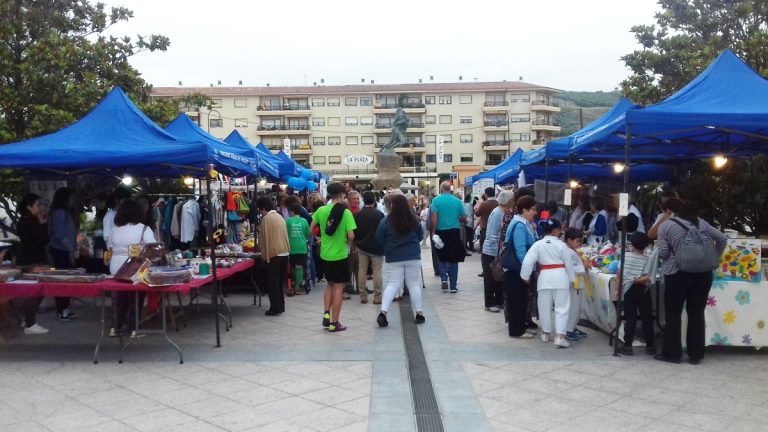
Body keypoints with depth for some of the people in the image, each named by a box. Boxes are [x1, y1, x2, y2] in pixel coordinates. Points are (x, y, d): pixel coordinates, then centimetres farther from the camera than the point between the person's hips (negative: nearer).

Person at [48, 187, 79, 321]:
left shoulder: (66, 213, 17)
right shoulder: (59, 213, -13)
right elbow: (59, 235, -18)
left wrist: (72, 249, 12)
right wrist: (70, 249, -15)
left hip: (65, 251, 9)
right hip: (61, 251, -9)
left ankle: (64, 309, 15)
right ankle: (61, 311, -1)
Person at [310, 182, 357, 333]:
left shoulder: (321, 210, -2)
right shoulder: (346, 212, -14)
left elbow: (311, 230, 4)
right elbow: (351, 236, -18)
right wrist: (350, 245, 2)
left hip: (325, 254, 4)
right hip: (340, 255, -4)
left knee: (330, 284, 23)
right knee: (338, 288, 4)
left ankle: (326, 314, 11)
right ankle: (334, 323, 9)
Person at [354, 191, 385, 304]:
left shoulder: (358, 214, -3)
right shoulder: (379, 214, -11)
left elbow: (354, 231, 3)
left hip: (362, 247, 3)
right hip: (376, 247, -3)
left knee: (362, 271, 8)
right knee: (377, 271, 2)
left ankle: (363, 296, 11)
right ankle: (377, 297, 3)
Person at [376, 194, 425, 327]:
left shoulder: (386, 221, -10)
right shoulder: (413, 220, -5)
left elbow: (379, 239, -2)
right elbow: (420, 236, 8)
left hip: (393, 258, -1)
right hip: (413, 256, 1)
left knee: (392, 285, 4)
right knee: (414, 285, 10)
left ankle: (383, 312, -8)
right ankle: (419, 313, 13)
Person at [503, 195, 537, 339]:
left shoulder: (524, 224, 10)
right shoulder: (519, 226, -21)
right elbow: (520, 251, -24)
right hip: (515, 270, -10)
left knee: (521, 298, 17)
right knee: (516, 299, 0)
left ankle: (521, 326, 27)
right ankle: (516, 330, 8)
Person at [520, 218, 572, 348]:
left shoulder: (538, 244, -2)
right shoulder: (561, 245, -4)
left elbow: (527, 262, -7)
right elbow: (568, 264, 0)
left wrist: (525, 277, 6)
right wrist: (570, 279, 13)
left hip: (545, 277, 2)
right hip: (560, 277, -2)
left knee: (545, 306, 15)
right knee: (562, 307, 2)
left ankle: (545, 332, 28)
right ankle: (559, 336, -6)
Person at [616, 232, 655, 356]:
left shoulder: (625, 256, -3)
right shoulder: (647, 259, -8)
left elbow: (619, 274, 0)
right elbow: (648, 278, -19)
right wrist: (638, 280, -6)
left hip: (629, 290, 1)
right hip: (643, 291, -1)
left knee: (630, 319, 4)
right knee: (647, 318, 9)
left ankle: (627, 346, 3)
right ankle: (650, 346, 15)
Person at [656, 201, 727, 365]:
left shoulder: (666, 225, 2)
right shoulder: (701, 223, 12)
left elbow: (663, 253, -5)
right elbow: (722, 239, 8)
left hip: (677, 273, -3)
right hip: (703, 273, 3)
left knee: (673, 314, 9)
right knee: (697, 313, 11)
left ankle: (672, 353, 13)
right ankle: (696, 355, 16)